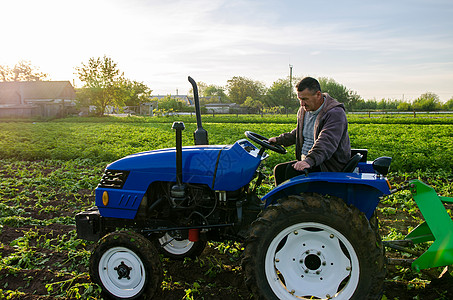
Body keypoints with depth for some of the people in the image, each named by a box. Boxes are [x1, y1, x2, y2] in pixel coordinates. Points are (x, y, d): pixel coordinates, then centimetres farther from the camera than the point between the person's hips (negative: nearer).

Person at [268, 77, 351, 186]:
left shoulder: (335, 113, -18)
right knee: (279, 169, -6)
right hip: (307, 161, 9)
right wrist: (279, 140, 14)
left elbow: (326, 144, -32)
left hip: (332, 166, -8)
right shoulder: (303, 111, 9)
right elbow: (297, 133, 27)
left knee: (292, 170, -27)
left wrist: (310, 160, -46)